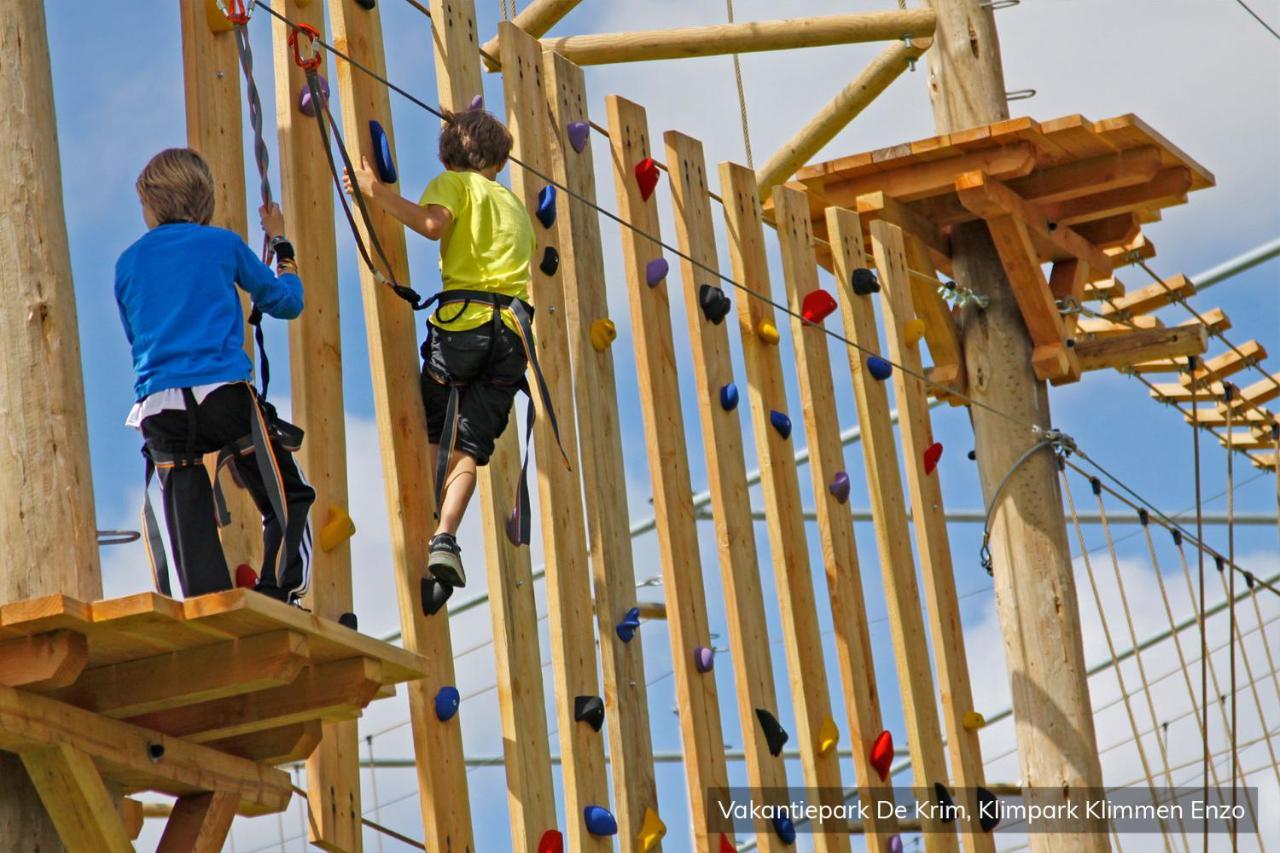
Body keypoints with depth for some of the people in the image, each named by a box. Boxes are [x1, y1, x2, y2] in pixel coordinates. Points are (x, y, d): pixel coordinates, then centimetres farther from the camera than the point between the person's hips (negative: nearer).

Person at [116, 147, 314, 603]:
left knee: (190, 528, 1)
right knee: (289, 499, 5)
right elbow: (286, 302, 21)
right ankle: (278, 597, -12)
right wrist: (280, 242, 36)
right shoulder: (222, 244, 10)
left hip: (158, 404, 3)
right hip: (225, 393, -3)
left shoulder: (127, 263, 17)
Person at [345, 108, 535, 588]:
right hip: (513, 328, 4)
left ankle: (424, 529, -4)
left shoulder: (452, 184, 11)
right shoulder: (515, 205, 29)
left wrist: (379, 195, -8)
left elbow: (433, 224, -11)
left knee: (432, 431, 10)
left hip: (464, 317, -4)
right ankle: (445, 537, -19)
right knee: (470, 444, -1)